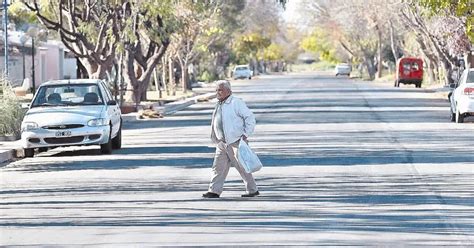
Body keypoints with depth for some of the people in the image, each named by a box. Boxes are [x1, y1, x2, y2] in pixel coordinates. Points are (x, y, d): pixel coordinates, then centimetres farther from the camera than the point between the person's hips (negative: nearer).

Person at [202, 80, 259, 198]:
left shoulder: (236, 103, -10)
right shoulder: (219, 105, 14)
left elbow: (250, 118, -12)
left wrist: (245, 135, -15)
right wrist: (215, 139, 17)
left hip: (235, 142, -8)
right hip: (222, 143, 8)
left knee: (242, 167, -1)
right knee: (218, 166, 2)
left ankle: (253, 190, 10)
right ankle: (214, 191, 3)